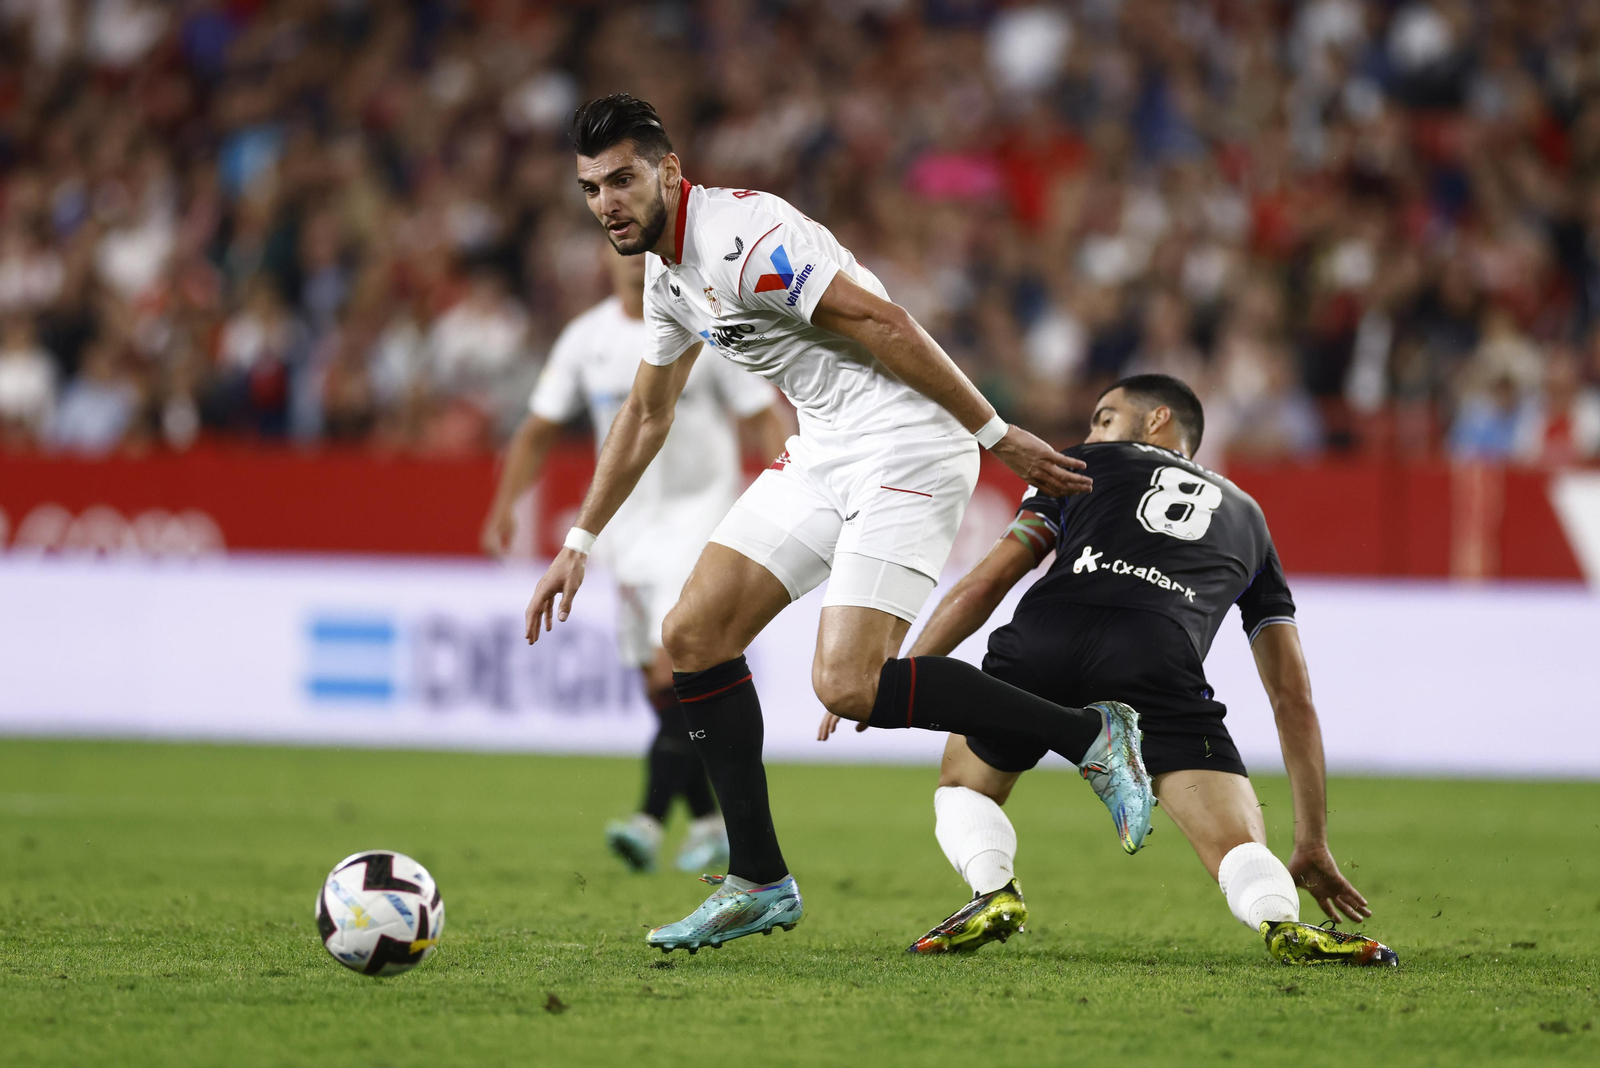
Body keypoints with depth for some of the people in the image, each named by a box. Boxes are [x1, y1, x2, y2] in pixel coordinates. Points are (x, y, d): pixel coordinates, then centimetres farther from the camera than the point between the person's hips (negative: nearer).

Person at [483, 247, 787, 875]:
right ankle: (709, 825, 18)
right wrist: (504, 506, -2)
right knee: (662, 688, 7)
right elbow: (539, 428, 10)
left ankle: (651, 821, -27)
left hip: (698, 512, -5)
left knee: (673, 665, -20)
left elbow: (763, 421, -4)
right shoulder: (587, 338, 4)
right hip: (627, 518, 5)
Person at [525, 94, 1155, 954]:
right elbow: (645, 415, 28)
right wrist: (579, 544, 29)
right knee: (692, 635, 1)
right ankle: (757, 883, 9)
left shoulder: (737, 236, -18)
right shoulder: (668, 274, 14)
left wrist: (997, 435, -20)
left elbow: (881, 323, -21)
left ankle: (1091, 735, -7)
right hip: (823, 453, 9)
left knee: (846, 686, -20)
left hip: (907, 448, -9)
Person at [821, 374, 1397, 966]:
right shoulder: (1245, 515, 38)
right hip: (1158, 661, 0)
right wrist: (1313, 847, 37)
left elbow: (986, 583, 22)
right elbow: (1293, 698, 34)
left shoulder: (1085, 465, 34)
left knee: (964, 786, 27)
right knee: (1242, 853, 1)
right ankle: (1283, 923, -34)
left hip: (1041, 641, 0)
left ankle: (995, 893, -3)